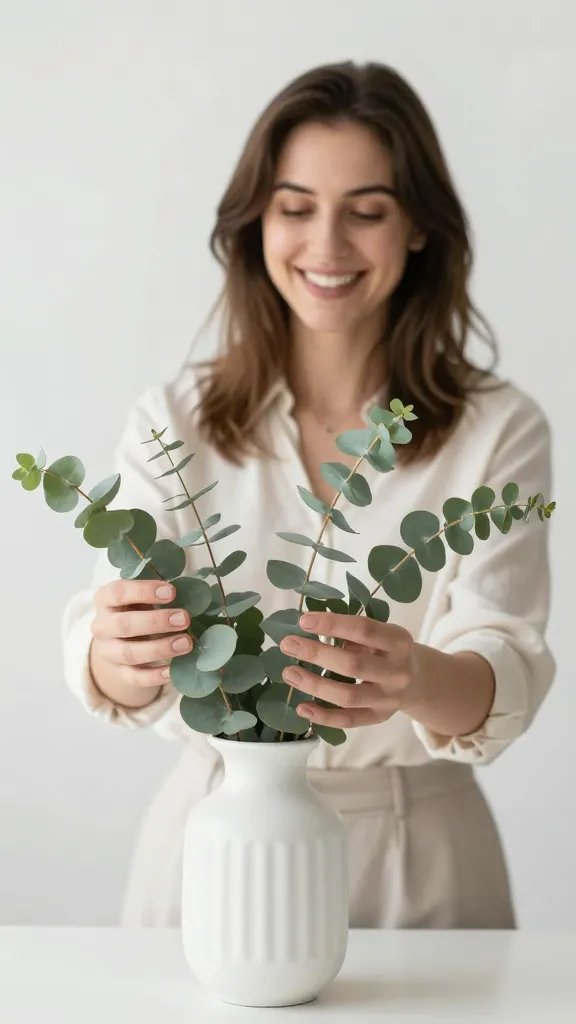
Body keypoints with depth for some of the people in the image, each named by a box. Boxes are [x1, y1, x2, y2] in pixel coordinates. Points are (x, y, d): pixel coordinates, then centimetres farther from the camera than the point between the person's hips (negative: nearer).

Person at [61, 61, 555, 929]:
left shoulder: (499, 430, -3)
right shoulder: (173, 421, 0)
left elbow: (508, 671, -13)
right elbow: (110, 652, -10)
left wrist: (416, 681, -35)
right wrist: (119, 658, -33)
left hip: (416, 857, 0)